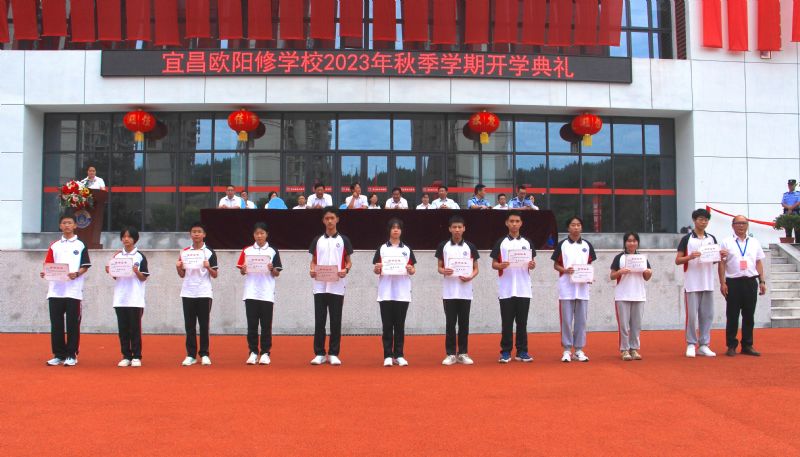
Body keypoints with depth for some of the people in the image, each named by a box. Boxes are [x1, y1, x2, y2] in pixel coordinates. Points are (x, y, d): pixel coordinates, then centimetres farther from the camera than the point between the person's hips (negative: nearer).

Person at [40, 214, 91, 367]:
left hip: (73, 290, -3)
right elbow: (48, 265, 12)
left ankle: (71, 355, 5)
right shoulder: (54, 245, 14)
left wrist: (77, 274, -17)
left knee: (73, 324, -2)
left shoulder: (80, 245, 6)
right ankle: (58, 355, 11)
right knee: (56, 324, 3)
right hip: (55, 290, 3)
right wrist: (44, 272, -9)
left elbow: (85, 266, 2)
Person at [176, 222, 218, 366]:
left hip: (204, 293, -2)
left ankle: (204, 354, 8)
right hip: (188, 293, 2)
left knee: (204, 325, 1)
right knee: (189, 325, 4)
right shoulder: (184, 252, 9)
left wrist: (208, 267, -19)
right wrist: (178, 267, -7)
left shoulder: (209, 252, 1)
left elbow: (215, 275, 0)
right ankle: (191, 355, 9)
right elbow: (182, 275, 12)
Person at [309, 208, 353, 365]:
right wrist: (312, 270, -8)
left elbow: (348, 261, 7)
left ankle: (333, 354, 8)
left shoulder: (343, 240, 5)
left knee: (336, 321, 1)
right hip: (320, 286, 1)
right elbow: (314, 260, 13)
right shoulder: (317, 240, 10)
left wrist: (345, 270, -14)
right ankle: (319, 354, 8)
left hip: (337, 286, -1)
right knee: (319, 320, 2)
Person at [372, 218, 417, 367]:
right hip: (385, 293, -1)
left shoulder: (407, 249, 9)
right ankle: (388, 356, 5)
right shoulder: (382, 249, 6)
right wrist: (377, 269, -17)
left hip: (402, 293, 1)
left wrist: (410, 269, -14)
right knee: (387, 325, 1)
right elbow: (376, 270, 5)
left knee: (400, 325, 4)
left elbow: (413, 270, 8)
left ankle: (399, 355, 9)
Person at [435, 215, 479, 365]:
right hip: (449, 292, 0)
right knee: (450, 323, 2)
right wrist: (444, 271, -16)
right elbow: (439, 267, 7)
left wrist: (470, 277, -14)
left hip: (465, 291, 1)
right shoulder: (443, 246, 3)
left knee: (464, 323, 5)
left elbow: (475, 268, 7)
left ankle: (463, 353, 12)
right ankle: (450, 354, 8)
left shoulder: (470, 247, 4)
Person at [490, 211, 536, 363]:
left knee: (522, 322, 5)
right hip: (505, 290, -2)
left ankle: (522, 352, 12)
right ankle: (505, 352, 8)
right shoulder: (500, 242, 3)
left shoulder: (527, 243, 8)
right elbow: (494, 264, 2)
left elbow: (532, 263, 11)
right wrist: (501, 265, -19)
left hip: (524, 289, 2)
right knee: (507, 322, 2)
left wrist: (532, 265, -12)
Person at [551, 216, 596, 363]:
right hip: (566, 287, -2)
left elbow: (590, 265, 14)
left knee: (581, 320, 5)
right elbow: (555, 265, 4)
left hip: (582, 287, 2)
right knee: (566, 319, 0)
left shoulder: (587, 245, 8)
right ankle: (567, 350, 8)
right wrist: (565, 270, -16)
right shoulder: (562, 245, 1)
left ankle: (579, 350, 13)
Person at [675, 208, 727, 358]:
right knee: (692, 315, -2)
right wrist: (690, 257, -19)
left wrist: (720, 256, -4)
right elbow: (677, 260, -1)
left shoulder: (712, 238, 12)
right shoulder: (686, 239, -1)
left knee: (707, 315, 5)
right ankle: (691, 344, 8)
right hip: (692, 283, -4)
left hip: (708, 283, 4)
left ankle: (704, 345, 12)